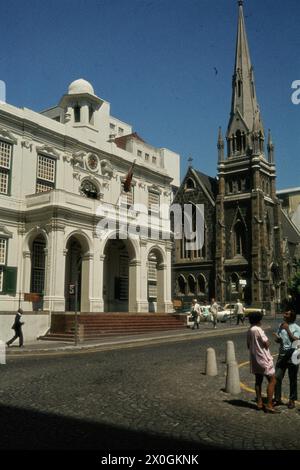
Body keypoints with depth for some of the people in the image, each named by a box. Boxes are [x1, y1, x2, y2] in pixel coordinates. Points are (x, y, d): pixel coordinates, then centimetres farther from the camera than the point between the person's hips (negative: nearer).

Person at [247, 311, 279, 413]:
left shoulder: (249, 331, 7)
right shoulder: (258, 330, -19)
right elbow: (267, 344, -15)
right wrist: (267, 341, 3)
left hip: (255, 360, 9)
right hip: (264, 359, -8)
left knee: (258, 381, 15)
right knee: (272, 380, -2)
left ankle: (259, 403, 20)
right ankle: (269, 405, -3)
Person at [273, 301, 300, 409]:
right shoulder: (281, 326, 9)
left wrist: (288, 330, -22)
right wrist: (277, 337, -7)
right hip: (282, 355, 4)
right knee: (277, 377, 2)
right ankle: (277, 399, 13)